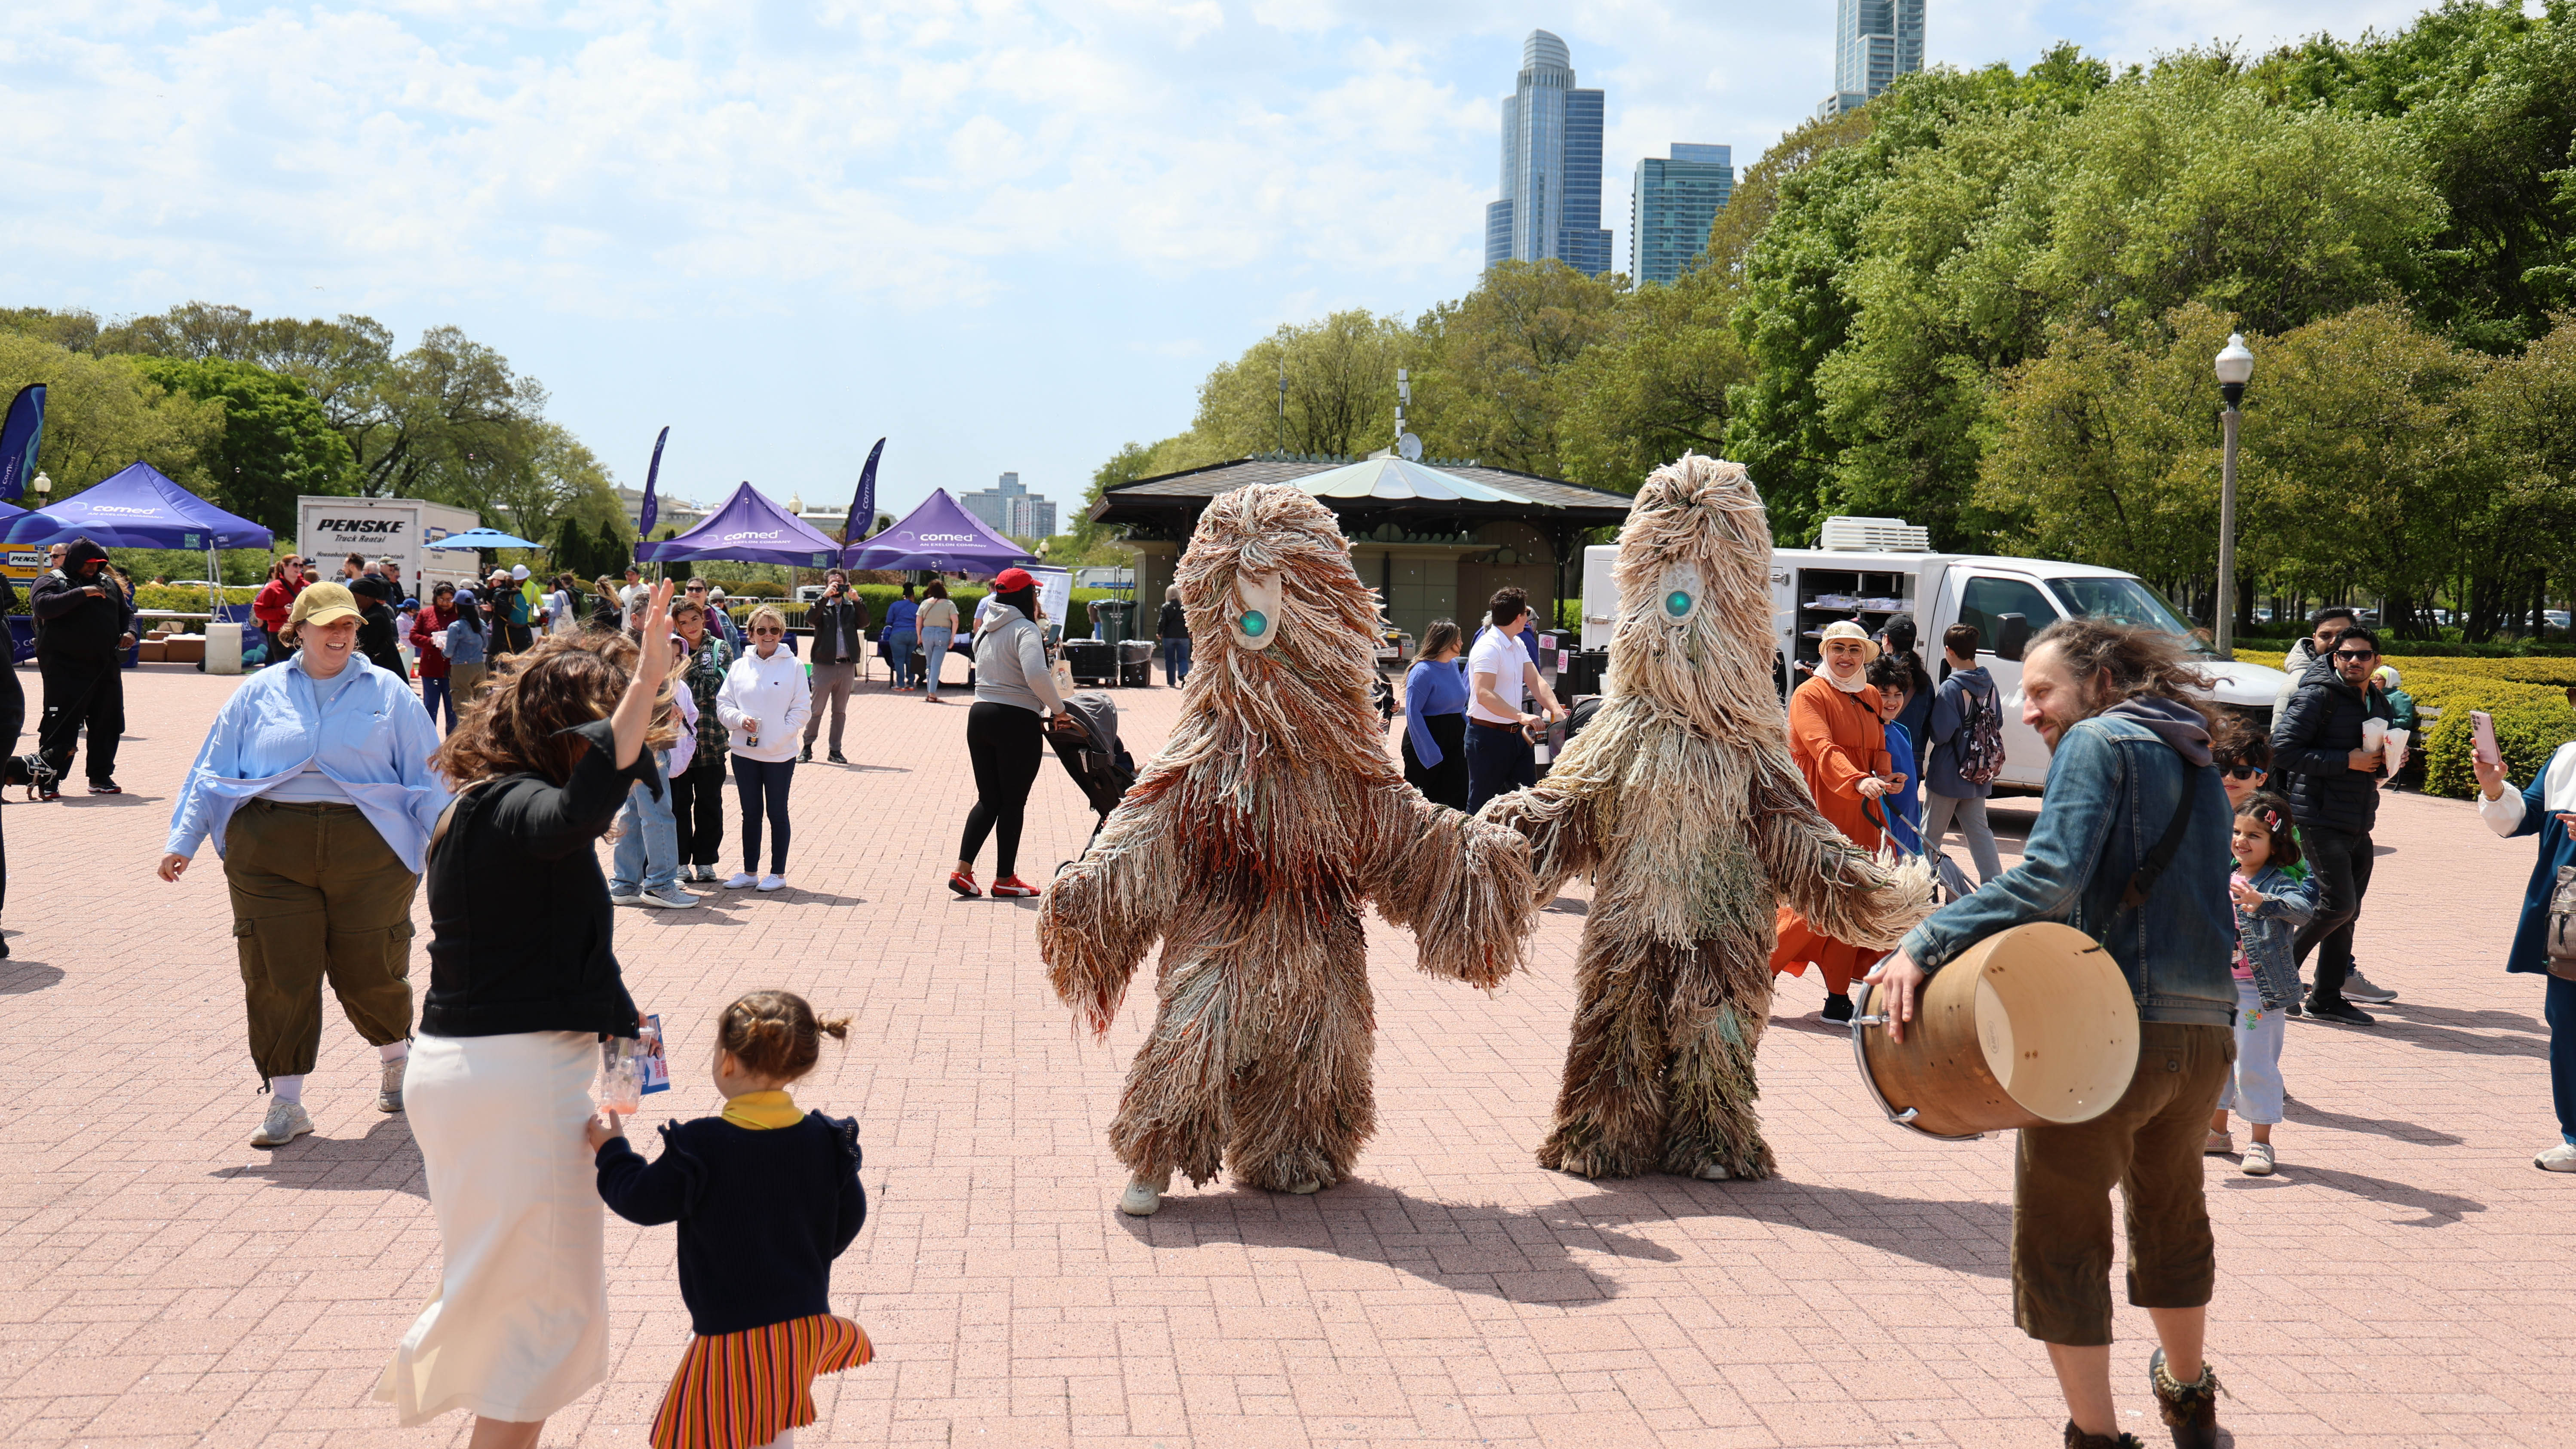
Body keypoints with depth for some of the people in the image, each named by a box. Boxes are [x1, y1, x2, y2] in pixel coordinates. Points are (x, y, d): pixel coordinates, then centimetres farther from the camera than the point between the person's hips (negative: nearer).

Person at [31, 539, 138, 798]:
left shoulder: (108, 583, 17)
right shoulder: (52, 582, -1)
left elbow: (126, 611, 27)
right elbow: (42, 606, -21)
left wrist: (129, 632, 6)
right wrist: (81, 593, -25)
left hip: (107, 669, 6)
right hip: (65, 669, -6)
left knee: (107, 723, 9)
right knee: (61, 726, -7)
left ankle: (101, 776, 20)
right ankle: (49, 781, -2)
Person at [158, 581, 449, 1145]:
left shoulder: (387, 692, 9)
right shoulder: (259, 693, 12)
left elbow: (427, 776, 8)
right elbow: (212, 771, 13)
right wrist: (183, 841, 6)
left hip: (368, 851, -1)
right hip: (270, 853, 1)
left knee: (369, 970, 4)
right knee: (276, 974, -2)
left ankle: (396, 1056, 34)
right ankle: (285, 1102, 8)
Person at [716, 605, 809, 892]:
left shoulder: (793, 666, -4)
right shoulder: (739, 667, 5)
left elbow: (801, 709, -4)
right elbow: (723, 703, 7)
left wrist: (781, 736, -15)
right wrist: (740, 720, -12)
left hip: (780, 754, -3)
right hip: (744, 752, 3)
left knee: (777, 813, 6)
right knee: (751, 813, 12)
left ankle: (778, 873, 14)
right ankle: (749, 871, 20)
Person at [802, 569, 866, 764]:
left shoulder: (851, 607, 10)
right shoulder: (822, 606, 4)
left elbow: (864, 623, -6)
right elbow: (810, 619, -16)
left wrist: (857, 601, -17)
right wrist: (825, 596, -22)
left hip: (847, 666, 3)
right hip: (824, 665, -3)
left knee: (840, 712, 9)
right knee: (816, 710, 1)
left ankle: (835, 751, 16)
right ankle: (807, 748, 11)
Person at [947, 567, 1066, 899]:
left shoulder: (986, 631, 13)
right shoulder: (1025, 630, -12)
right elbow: (1036, 675, -27)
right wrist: (1057, 708, -15)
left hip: (980, 716, 7)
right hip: (1017, 721, -7)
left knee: (989, 799, 14)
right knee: (1013, 802, 4)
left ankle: (962, 869, 5)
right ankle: (1005, 879, 10)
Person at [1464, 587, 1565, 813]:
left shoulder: (1518, 645, 12)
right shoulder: (1488, 648, -18)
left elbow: (1535, 681, 8)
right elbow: (1485, 695, -27)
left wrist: (1556, 710, -9)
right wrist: (1521, 716, -35)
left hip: (1516, 733, 9)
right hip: (1489, 735, -9)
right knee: (1482, 805, 0)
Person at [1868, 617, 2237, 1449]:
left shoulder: (2098, 741, -6)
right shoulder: (2196, 762, 19)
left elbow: (2051, 876, -21)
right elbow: (2189, 899, 18)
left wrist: (1927, 945, -24)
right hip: (2207, 1030, 9)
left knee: (2060, 1237, 4)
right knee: (2171, 1214, 28)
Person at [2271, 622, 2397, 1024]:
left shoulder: (2379, 703, 15)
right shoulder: (2317, 696, -10)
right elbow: (2282, 752, -18)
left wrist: (2386, 760, 4)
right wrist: (2347, 762, -19)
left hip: (2359, 824, 8)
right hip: (2320, 819, -8)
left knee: (2348, 912, 9)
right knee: (2337, 904, -15)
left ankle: (2327, 998, 18)